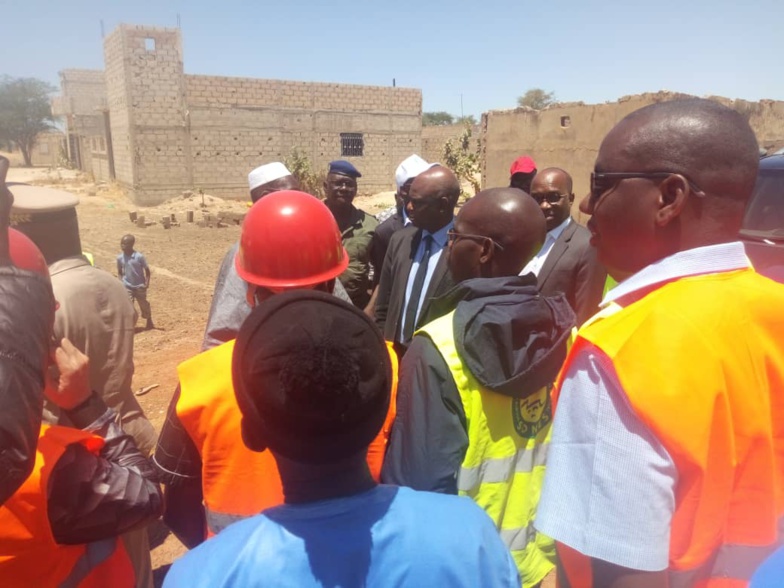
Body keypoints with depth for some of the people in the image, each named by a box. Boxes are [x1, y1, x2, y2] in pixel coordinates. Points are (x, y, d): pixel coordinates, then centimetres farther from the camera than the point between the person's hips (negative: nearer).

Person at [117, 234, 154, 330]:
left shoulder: (139, 256, -15)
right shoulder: (120, 258, -4)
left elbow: (147, 270, -6)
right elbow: (119, 272, 9)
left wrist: (147, 283, -14)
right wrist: (121, 282, -5)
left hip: (140, 286, -2)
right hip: (127, 286, 2)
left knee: (144, 305, 12)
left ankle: (149, 322, 34)